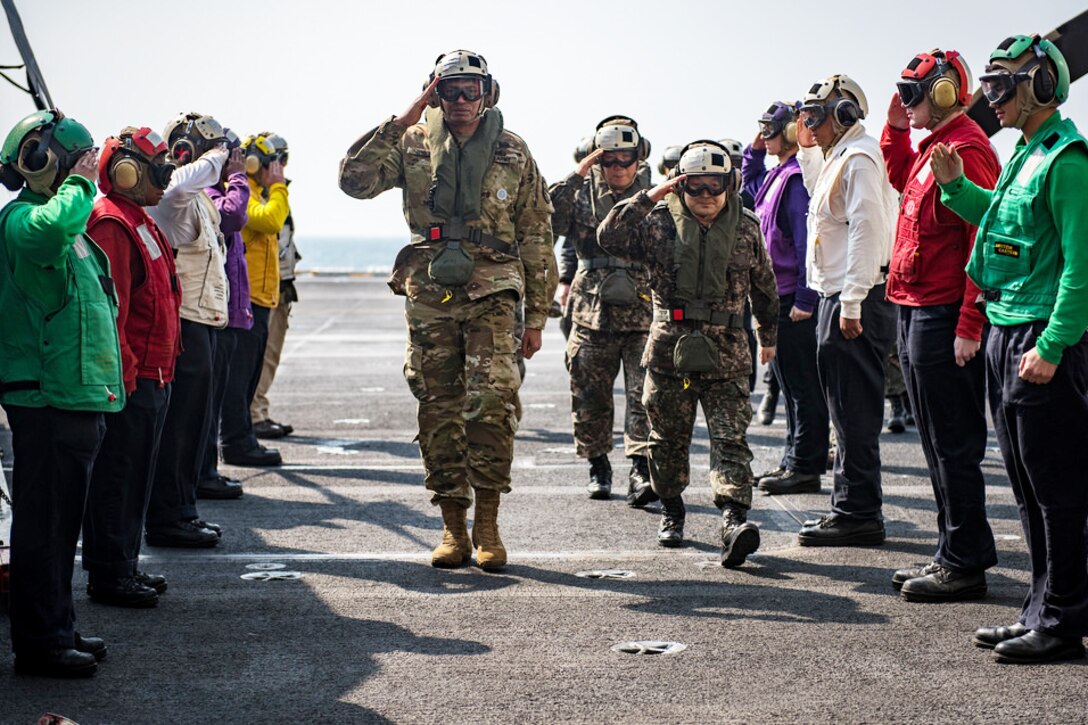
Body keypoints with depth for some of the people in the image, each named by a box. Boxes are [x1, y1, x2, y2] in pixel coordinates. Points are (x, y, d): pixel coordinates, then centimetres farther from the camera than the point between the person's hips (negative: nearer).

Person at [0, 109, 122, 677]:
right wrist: (81, 185, -23)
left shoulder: (66, 227, 19)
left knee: (60, 522, 17)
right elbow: (51, 226, -41)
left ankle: (56, 629, 27)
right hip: (47, 399, -10)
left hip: (74, 398, 10)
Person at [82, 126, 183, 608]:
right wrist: (121, 374, -22)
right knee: (117, 478, -3)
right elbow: (108, 307, -21)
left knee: (135, 478, 16)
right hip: (130, 381, -10)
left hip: (150, 376, 10)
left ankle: (124, 566, 25)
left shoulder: (137, 221, 18)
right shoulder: (112, 224, -16)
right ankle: (108, 576, 4)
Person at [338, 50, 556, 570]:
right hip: (429, 295, 1)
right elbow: (354, 180, -8)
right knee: (439, 412, 4)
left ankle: (487, 525, -6)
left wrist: (537, 315, 5)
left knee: (492, 403, -16)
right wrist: (399, 123, -11)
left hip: (491, 296, -1)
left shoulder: (513, 153, 6)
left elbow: (537, 237, 8)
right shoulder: (413, 145, 6)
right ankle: (453, 527, 13)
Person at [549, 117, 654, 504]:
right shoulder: (582, 194, 5)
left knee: (644, 395, -12)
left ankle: (640, 467, -15)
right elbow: (545, 221, -13)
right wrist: (576, 176, -15)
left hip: (644, 314, -1)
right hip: (593, 313, 1)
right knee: (590, 397, 8)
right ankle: (598, 466, 23)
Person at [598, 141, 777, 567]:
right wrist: (647, 199, -21)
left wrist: (769, 335, 28)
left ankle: (734, 520, -21)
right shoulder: (659, 223, -1)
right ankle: (671, 512, 29)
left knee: (730, 439, -10)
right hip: (669, 350, 0)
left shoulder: (746, 229, 6)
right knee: (669, 439, 11)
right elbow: (610, 239, -16)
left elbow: (763, 286, 20)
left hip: (725, 354, 0)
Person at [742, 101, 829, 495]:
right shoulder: (777, 174, 13)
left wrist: (803, 299, -23)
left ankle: (805, 467, 1)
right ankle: (794, 461, 22)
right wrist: (754, 151, 19)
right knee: (789, 382, 15)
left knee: (802, 383, -4)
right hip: (777, 295, 10)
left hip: (793, 296, -10)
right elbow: (751, 183, 37)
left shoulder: (799, 177, -16)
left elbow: (806, 240, -21)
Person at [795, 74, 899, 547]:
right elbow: (823, 203, 34)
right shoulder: (836, 158, 18)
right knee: (846, 411, 14)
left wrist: (852, 304, -24)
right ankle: (849, 507, 22)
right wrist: (807, 151, 23)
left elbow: (866, 230, -21)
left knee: (854, 413, -7)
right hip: (837, 296, 11)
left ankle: (858, 514, -4)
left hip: (856, 300, -11)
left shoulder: (859, 158, -13)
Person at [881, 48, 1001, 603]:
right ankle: (952, 554, 23)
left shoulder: (966, 150, -16)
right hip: (915, 310, 10)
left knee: (953, 446, -5)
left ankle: (965, 566, 1)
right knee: (937, 443, 15)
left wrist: (969, 326, -24)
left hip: (943, 317, -10)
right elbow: (902, 180, 38)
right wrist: (896, 130, 21)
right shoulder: (931, 146, 15)